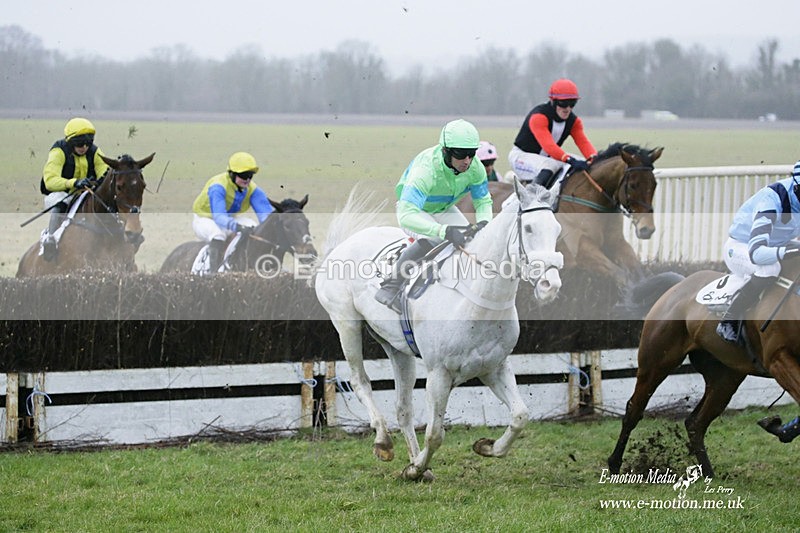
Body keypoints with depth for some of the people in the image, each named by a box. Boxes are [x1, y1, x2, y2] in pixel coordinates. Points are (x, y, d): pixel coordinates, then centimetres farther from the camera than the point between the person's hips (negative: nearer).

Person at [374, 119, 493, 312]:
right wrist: (444, 231, -64)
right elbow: (407, 216, -51)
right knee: (429, 240, -36)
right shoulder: (426, 169, -42)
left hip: (444, 210, 6)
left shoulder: (475, 168, -24)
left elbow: (483, 201, -7)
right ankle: (389, 287, -25)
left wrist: (483, 222, -32)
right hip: (413, 210, -6)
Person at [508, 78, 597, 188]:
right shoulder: (539, 117, -27)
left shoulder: (573, 121, -3)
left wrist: (594, 158, -41)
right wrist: (570, 160, -55)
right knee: (549, 165, -38)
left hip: (546, 158, 8)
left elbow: (583, 142, -18)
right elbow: (548, 145, -40)